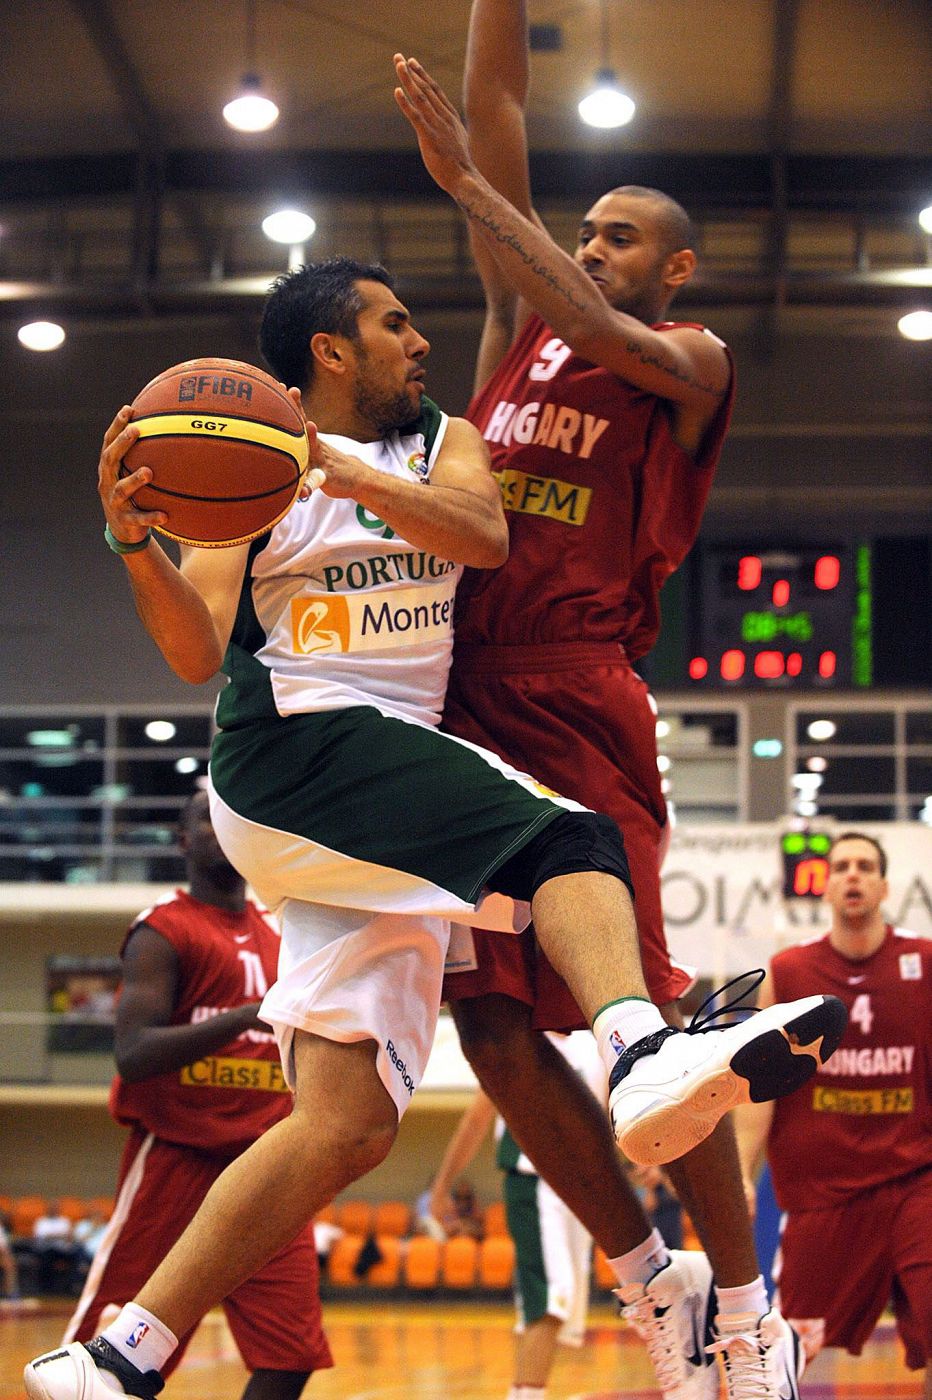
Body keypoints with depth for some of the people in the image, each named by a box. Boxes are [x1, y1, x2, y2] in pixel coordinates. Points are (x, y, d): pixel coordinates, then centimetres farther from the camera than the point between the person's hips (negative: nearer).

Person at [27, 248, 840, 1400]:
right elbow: (199, 655, -2)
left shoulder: (442, 443, 21)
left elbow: (486, 536, -4)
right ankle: (647, 1053, -53)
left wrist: (339, 469, -17)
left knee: (347, 1122, -5)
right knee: (568, 840, -27)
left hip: (384, 805, 5)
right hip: (289, 748, -5)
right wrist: (134, 542, -19)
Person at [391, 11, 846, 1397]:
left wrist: (467, 183, -14)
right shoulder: (524, 323, 21)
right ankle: (652, 1286, 14)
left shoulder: (691, 360, 8)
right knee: (491, 1023, 1)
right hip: (461, 696, 6)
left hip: (578, 704, -5)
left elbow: (611, 343, -15)